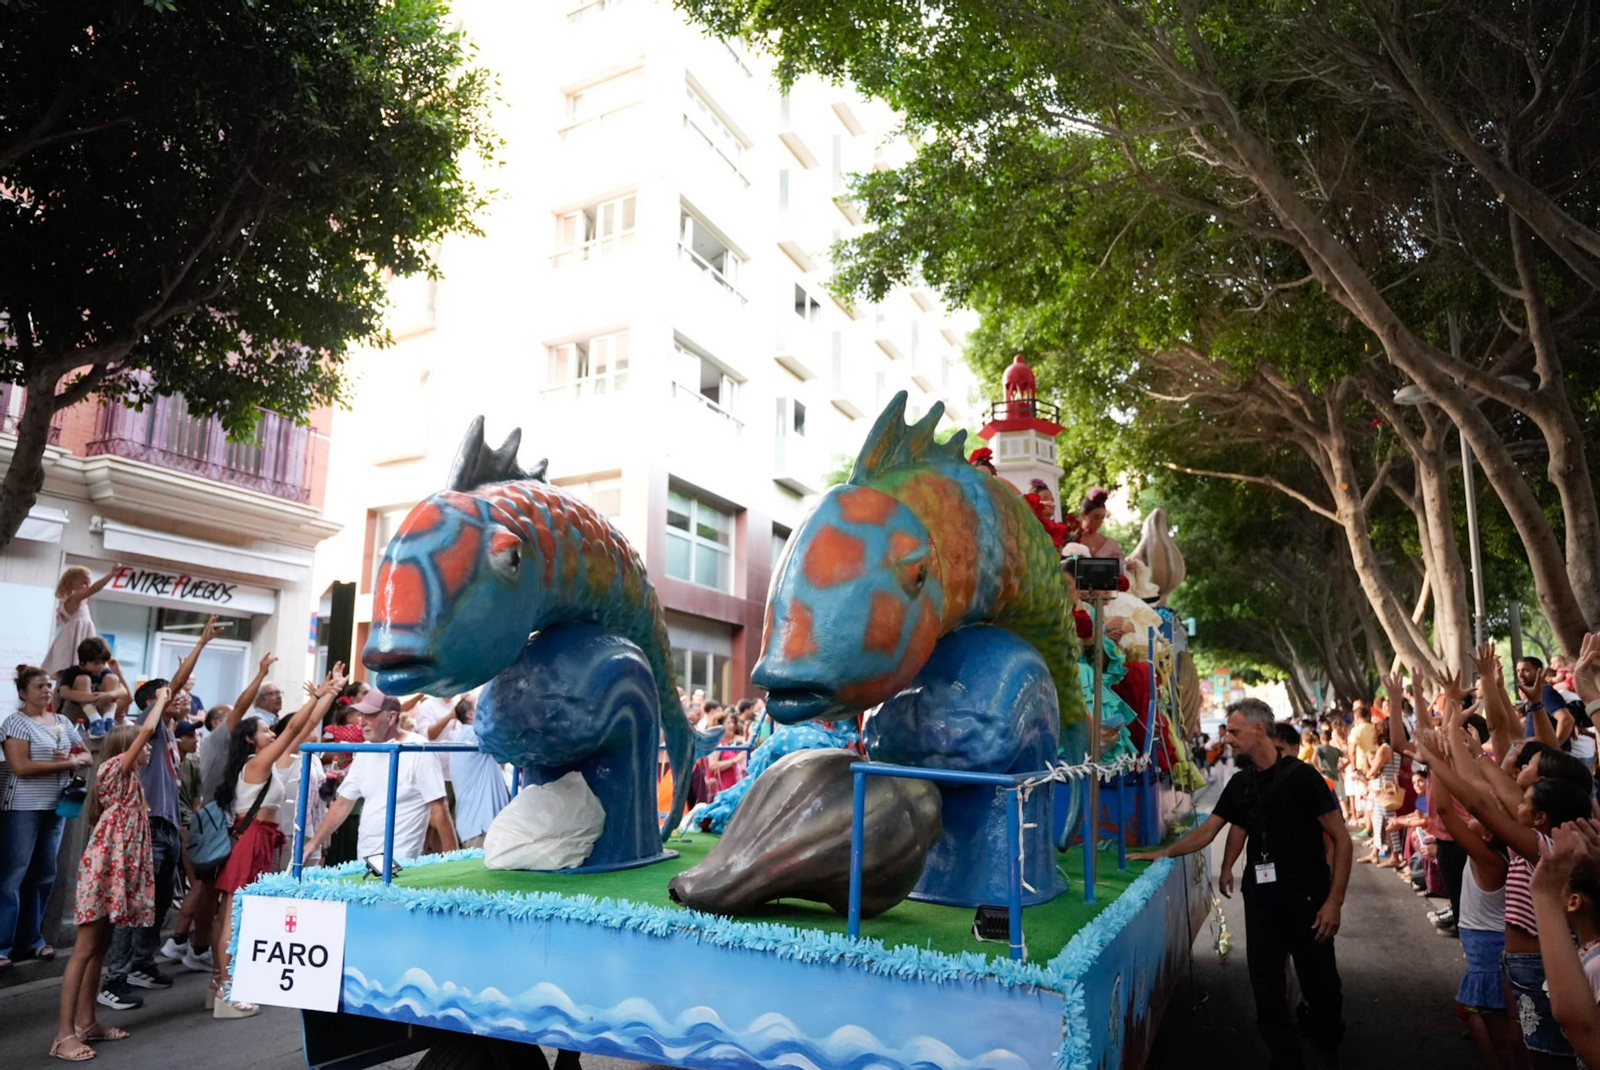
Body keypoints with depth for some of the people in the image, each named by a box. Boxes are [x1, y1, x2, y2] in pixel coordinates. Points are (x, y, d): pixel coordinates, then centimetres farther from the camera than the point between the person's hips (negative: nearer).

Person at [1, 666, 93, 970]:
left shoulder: (63, 722, 11)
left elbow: (87, 756, 13)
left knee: (43, 876, 10)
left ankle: (30, 939, 19)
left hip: (55, 807, 6)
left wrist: (74, 760, -8)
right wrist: (65, 765, -15)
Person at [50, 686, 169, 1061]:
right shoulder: (116, 768, -10)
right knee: (85, 948, -7)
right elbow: (146, 729, -15)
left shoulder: (128, 778, 16)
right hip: (104, 866, -9)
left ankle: (86, 1022, 20)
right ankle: (64, 1033, -4)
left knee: (101, 945, 12)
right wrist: (161, 699, -6)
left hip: (119, 867, 9)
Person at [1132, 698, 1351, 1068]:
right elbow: (1207, 831, 11)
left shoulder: (1300, 776, -12)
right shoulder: (1240, 783, 6)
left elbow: (1341, 839, -11)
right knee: (1266, 985, 6)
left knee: (1319, 983, 8)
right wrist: (1161, 853, 3)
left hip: (1307, 897, -5)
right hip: (1261, 897, 5)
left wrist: (1334, 901, -15)